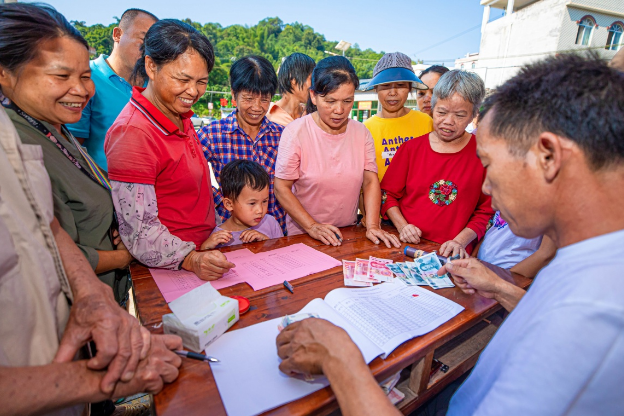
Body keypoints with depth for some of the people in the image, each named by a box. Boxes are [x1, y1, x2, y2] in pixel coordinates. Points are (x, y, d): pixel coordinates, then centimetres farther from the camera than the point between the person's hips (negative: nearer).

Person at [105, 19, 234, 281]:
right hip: (167, 268, -6)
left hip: (201, 251, 6)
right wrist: (190, 259, -34)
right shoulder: (132, 133, -21)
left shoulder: (180, 115, 6)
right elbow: (137, 230, -21)